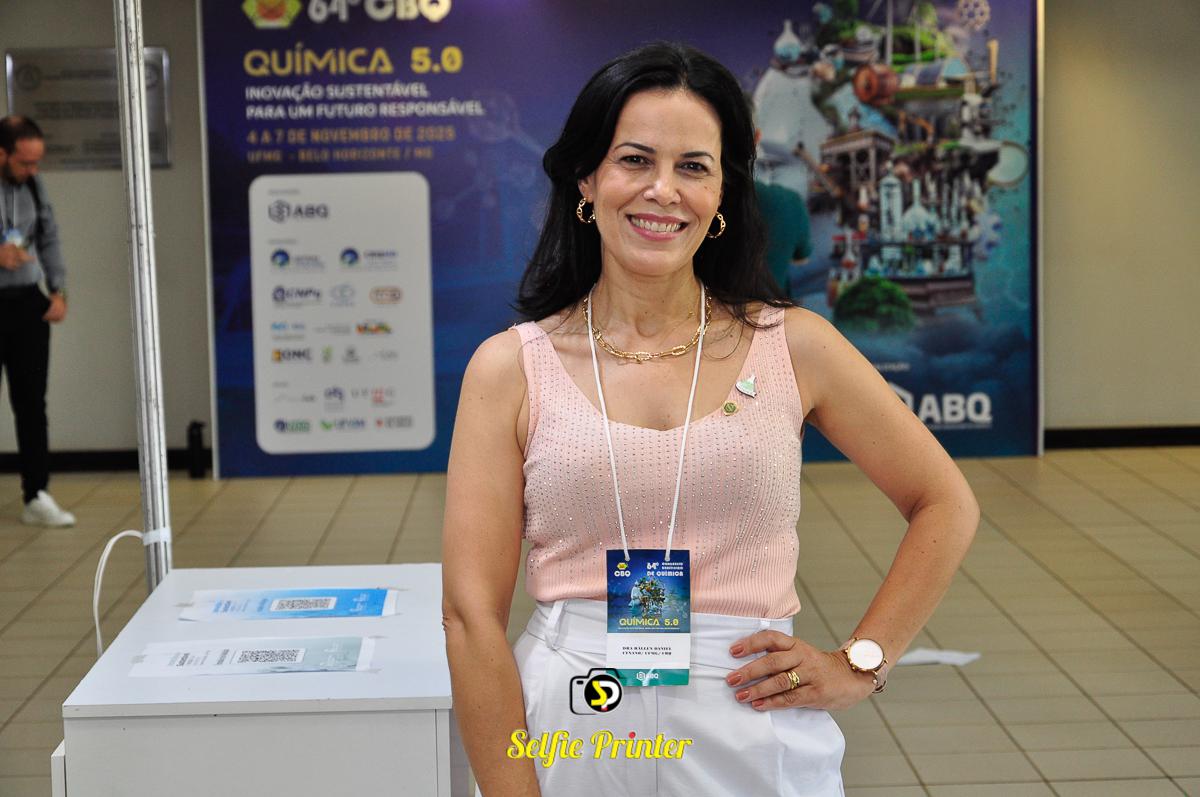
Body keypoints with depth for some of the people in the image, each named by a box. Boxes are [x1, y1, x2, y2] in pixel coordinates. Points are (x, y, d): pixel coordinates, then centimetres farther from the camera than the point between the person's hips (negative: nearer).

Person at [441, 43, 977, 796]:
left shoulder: (792, 346, 1)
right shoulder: (510, 368, -2)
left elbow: (946, 507, 10)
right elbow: (473, 614, -6)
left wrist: (859, 664, 2)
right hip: (568, 732, 0)